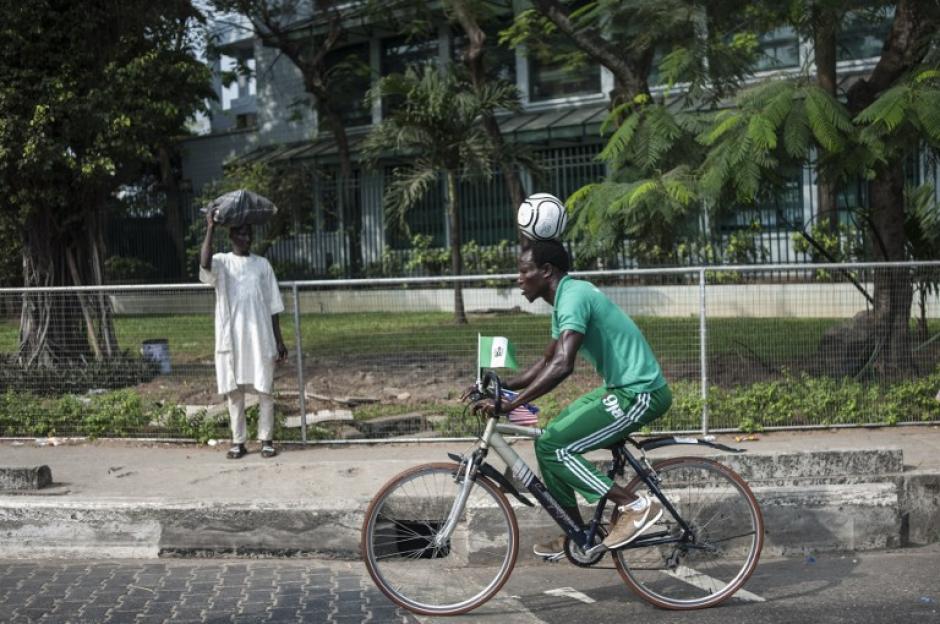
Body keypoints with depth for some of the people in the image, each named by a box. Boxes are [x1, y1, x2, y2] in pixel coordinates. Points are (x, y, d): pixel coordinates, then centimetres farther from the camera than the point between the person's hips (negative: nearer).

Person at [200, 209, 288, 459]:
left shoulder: (262, 264, 7)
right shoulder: (221, 262, 2)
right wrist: (210, 228, -21)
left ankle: (266, 439, 10)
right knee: (234, 390, 4)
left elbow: (273, 306, 8)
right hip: (231, 338, -1)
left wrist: (279, 341, 5)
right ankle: (238, 441, 13)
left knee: (264, 389, 2)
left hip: (260, 337, 1)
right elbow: (205, 263, -25)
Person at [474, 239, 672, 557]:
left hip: (640, 393, -10)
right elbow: (546, 362, 22)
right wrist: (501, 385, 11)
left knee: (553, 446, -13)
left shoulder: (574, 296, -18)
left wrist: (511, 404, -31)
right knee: (549, 440, 11)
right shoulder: (565, 299, 13)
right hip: (622, 388, 10)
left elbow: (562, 365, -31)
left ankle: (635, 504, -9)